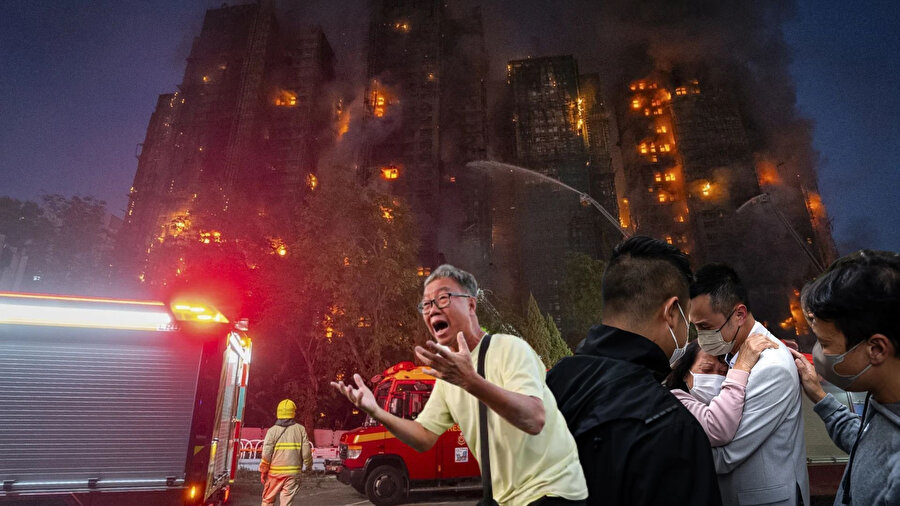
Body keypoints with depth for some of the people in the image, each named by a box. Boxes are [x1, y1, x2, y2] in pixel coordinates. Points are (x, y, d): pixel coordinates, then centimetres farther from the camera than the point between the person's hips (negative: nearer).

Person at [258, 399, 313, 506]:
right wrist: (309, 465, 14)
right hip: (293, 472, 0)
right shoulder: (300, 429, -2)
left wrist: (263, 471, 5)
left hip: (275, 472, 0)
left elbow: (266, 454, -7)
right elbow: (306, 452, -2)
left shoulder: (272, 430, -4)